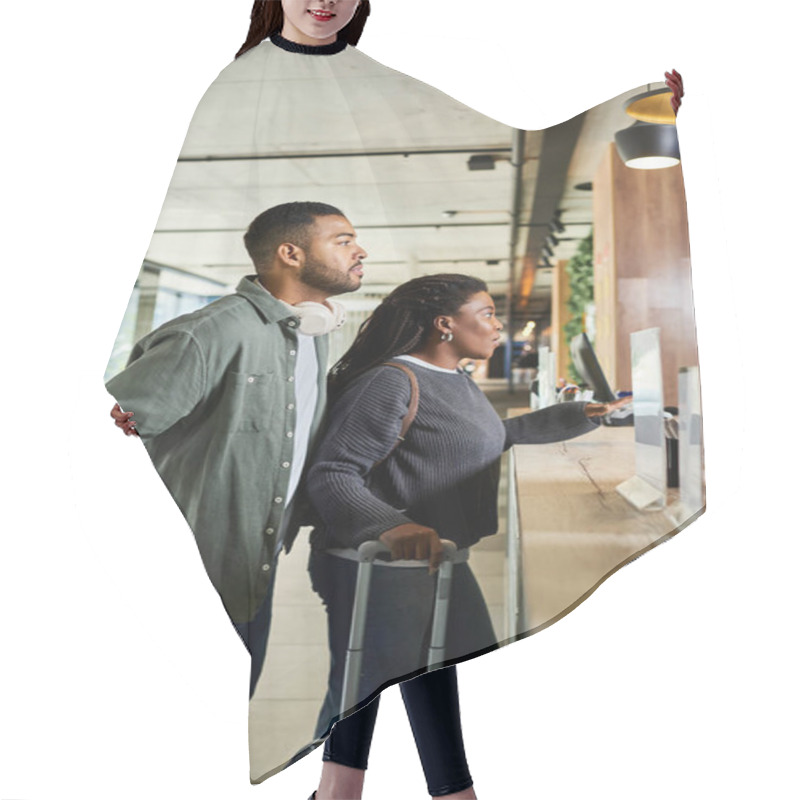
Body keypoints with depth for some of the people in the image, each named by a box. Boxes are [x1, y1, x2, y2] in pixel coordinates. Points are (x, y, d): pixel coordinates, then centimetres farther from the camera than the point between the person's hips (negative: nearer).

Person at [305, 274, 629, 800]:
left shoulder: (459, 383, 14)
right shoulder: (391, 383, -17)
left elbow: (494, 436, 31)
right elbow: (330, 475, -22)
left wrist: (580, 416, 31)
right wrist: (390, 525, -40)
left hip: (437, 563, 9)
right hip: (374, 565, -9)